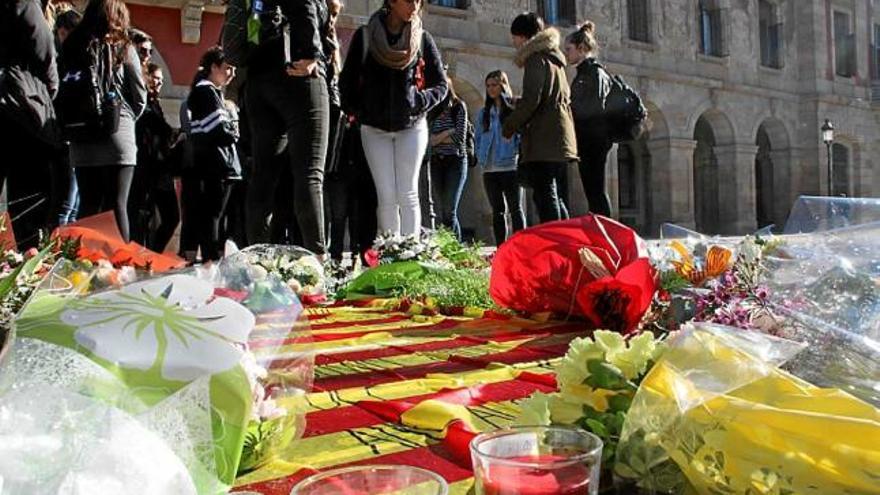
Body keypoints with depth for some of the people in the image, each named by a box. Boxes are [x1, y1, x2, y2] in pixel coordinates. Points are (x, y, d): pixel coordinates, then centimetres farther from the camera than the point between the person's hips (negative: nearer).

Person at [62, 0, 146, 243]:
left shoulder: (70, 46, 7)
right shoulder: (123, 48, -1)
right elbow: (140, 96, 1)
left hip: (81, 140, 3)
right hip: (117, 136, -3)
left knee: (88, 205, 8)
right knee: (117, 205, -4)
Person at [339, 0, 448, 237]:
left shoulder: (423, 39, 3)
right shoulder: (365, 35, 2)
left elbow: (441, 85, 7)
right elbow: (347, 80, 8)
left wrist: (419, 102, -8)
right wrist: (355, 110, -1)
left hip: (412, 126, 0)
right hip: (374, 128, 0)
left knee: (408, 195, -5)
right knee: (387, 198, -3)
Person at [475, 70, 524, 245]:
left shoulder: (515, 109, 0)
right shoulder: (484, 112, 15)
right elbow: (478, 138, 17)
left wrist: (517, 154, -14)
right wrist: (481, 157, 5)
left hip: (510, 167, -5)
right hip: (489, 169, 5)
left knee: (515, 209, -2)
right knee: (497, 210, 7)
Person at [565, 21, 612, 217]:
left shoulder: (595, 72, -7)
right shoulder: (582, 74, 21)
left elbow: (596, 108, -17)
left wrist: (567, 109, -12)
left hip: (593, 139, -9)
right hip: (586, 141, 9)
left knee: (595, 189, -11)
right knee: (592, 190, 8)